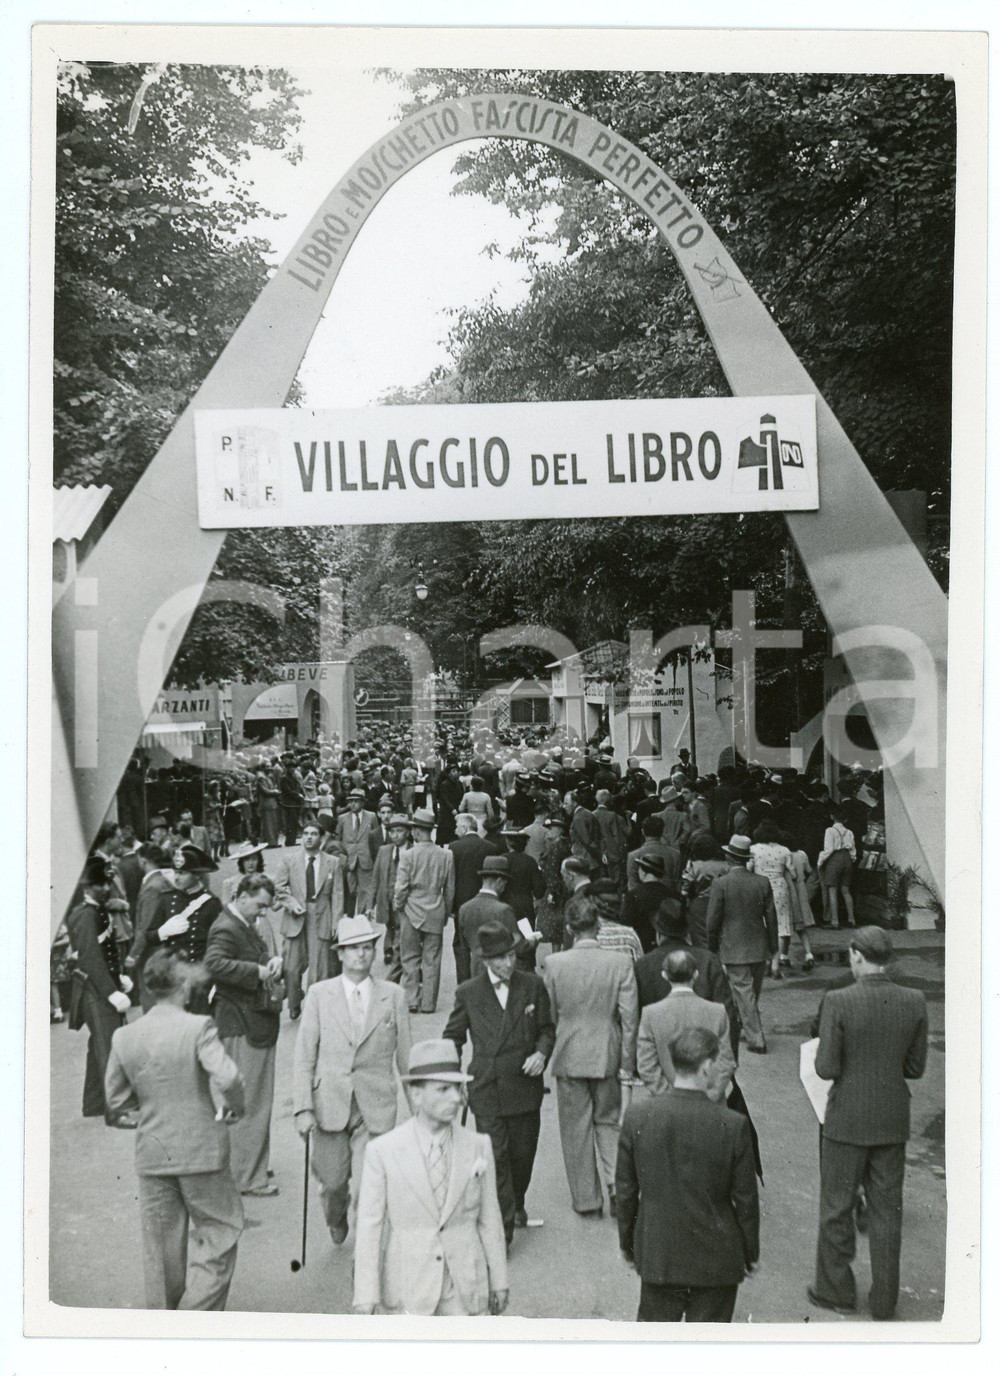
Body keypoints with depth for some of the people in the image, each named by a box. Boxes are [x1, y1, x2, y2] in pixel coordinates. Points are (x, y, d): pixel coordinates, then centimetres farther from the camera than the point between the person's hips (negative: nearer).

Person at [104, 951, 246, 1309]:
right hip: (201, 1149, -4)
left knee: (161, 1242, 17)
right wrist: (235, 1107, -6)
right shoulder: (198, 1028, -17)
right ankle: (197, 1310, 6)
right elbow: (228, 1078, -25)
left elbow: (115, 1097, 6)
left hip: (152, 1154, 4)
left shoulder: (124, 1037, -3)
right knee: (219, 1229, 12)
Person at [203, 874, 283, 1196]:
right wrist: (258, 971, -28)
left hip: (257, 1022, 11)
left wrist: (272, 962, 4)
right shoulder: (226, 929, -17)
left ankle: (251, 1166, 29)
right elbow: (214, 964, -33)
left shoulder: (246, 926, 15)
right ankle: (247, 1176, 4)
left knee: (258, 1098, 18)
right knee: (250, 1101, -4)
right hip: (242, 1027, -11)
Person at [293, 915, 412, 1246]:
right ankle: (336, 1218, 45)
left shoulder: (393, 996, 3)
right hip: (330, 1104, 1)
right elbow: (304, 1057, 1)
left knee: (367, 1190, -7)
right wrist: (304, 1108, -6)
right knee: (332, 1181, 9)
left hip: (376, 1106, -1)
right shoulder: (319, 994, 2)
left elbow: (406, 1057, 7)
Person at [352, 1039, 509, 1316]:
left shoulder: (478, 1147, -2)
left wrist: (499, 1281, 10)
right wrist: (365, 1297, -8)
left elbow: (489, 1218, 4)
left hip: (464, 1287, 2)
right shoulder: (382, 1151, -9)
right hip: (408, 1287, -2)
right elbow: (369, 1225, -7)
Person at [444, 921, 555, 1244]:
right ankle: (502, 1228, 2)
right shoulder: (468, 993, -1)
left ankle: (517, 1205, 40)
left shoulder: (533, 985, 2)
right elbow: (453, 1036, 10)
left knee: (522, 1154, 13)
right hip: (486, 1090, -2)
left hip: (525, 1086, 2)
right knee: (495, 1157, -6)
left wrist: (541, 1053, -8)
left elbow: (547, 1029, 11)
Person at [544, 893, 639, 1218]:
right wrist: (627, 1063, 1)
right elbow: (629, 1017, -9)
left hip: (569, 1057, -1)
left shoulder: (554, 963, -12)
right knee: (608, 1121, 20)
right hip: (607, 1057, 1)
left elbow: (549, 1014, -2)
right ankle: (617, 1183, 4)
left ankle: (587, 1200, 19)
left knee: (576, 1130, 12)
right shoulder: (620, 963, -12)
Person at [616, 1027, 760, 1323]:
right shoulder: (733, 1126, -18)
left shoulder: (637, 1117, -12)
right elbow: (745, 1198, -8)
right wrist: (751, 1253, 8)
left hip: (656, 1254, 2)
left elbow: (626, 1190, -2)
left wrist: (627, 1243, 13)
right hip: (717, 1259, -2)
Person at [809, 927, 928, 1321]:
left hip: (848, 1121, -4)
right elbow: (916, 1067, -1)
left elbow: (826, 1068, -17)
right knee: (886, 1211, 16)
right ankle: (884, 1300, 26)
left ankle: (836, 1291, 28)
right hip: (893, 1121, 4)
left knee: (837, 1208, 14)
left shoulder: (838, 1002, -20)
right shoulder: (914, 1002, -7)